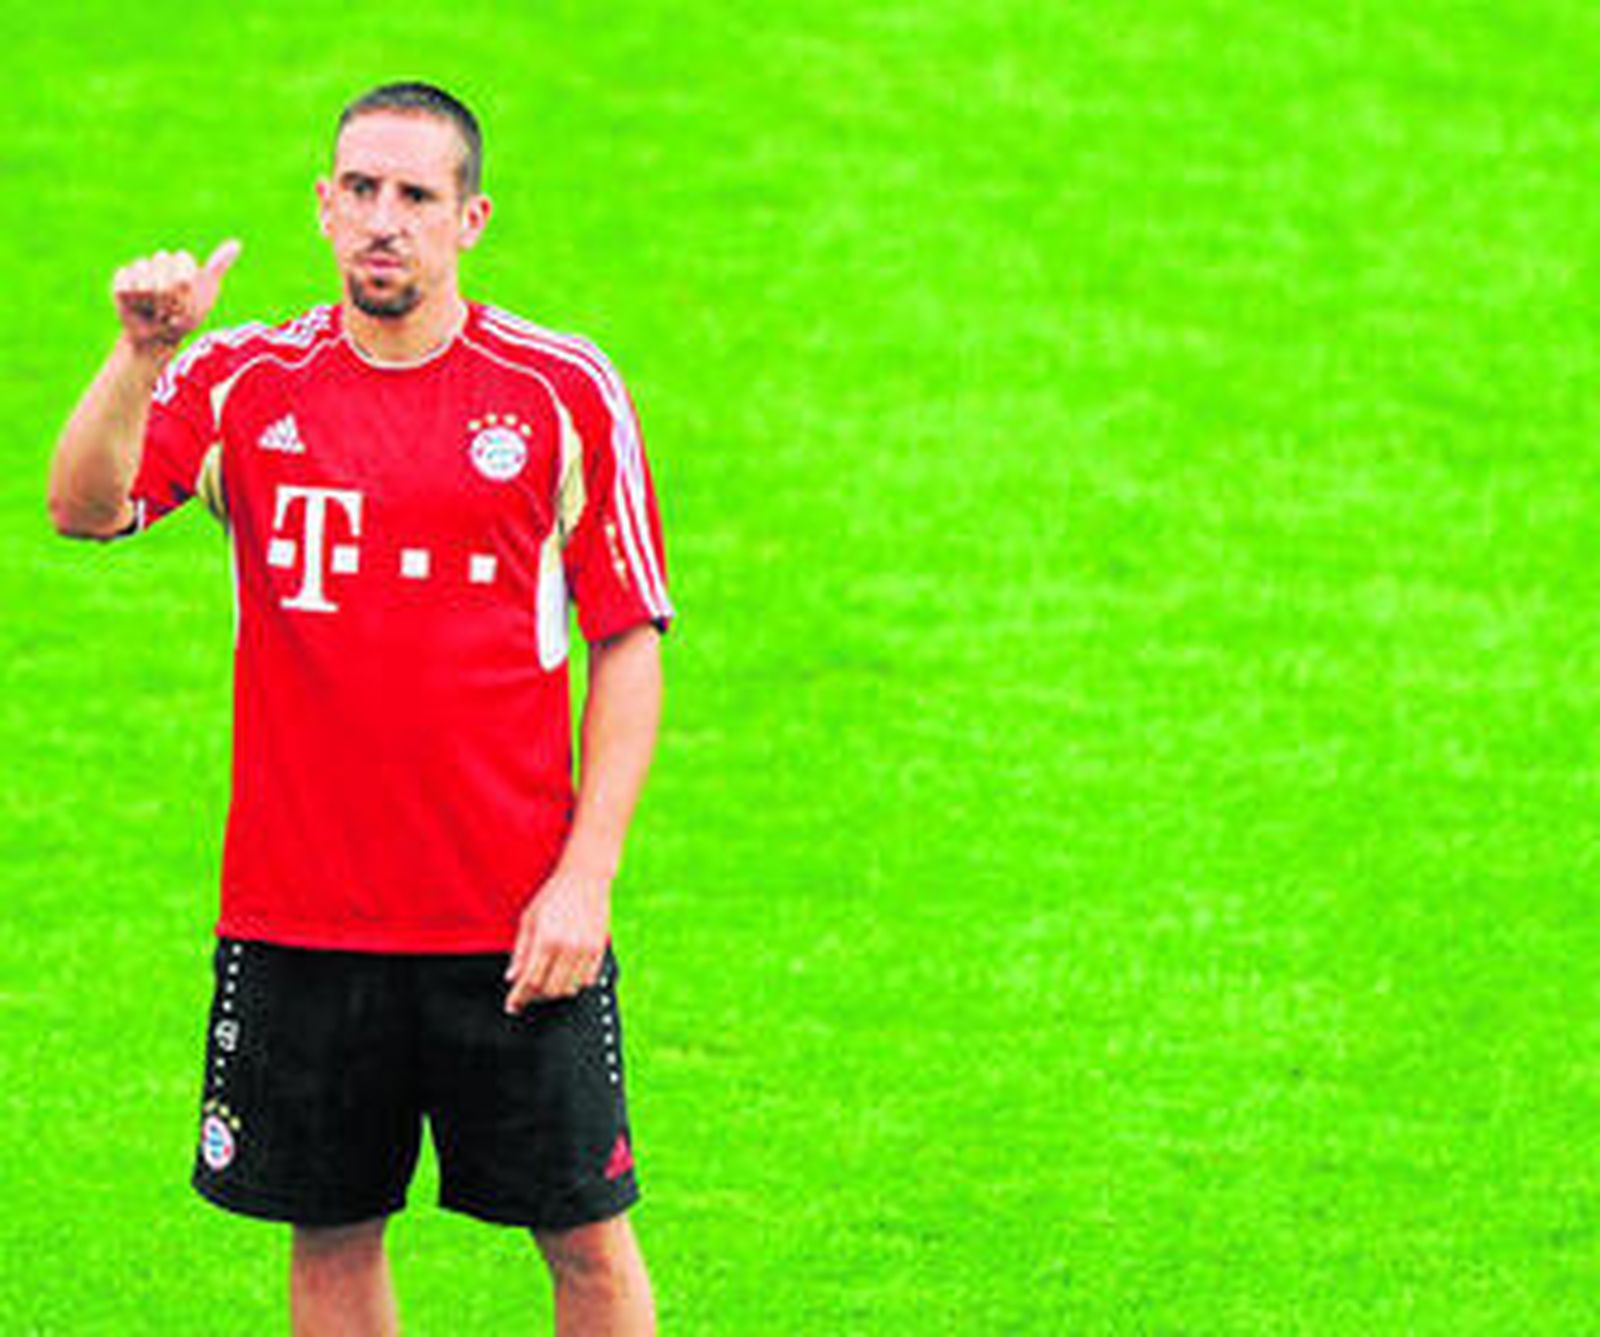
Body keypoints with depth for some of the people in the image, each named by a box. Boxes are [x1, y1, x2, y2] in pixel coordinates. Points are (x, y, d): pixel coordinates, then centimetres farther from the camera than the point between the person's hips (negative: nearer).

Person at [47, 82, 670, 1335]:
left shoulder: (565, 393, 0)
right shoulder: (243, 384, 4)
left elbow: (630, 644, 2)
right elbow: (85, 509, -11)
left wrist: (586, 873, -6)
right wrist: (142, 355, -28)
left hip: (515, 924, -1)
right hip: (300, 912, 1)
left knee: (586, 1237, 1)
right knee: (331, 1234, 8)